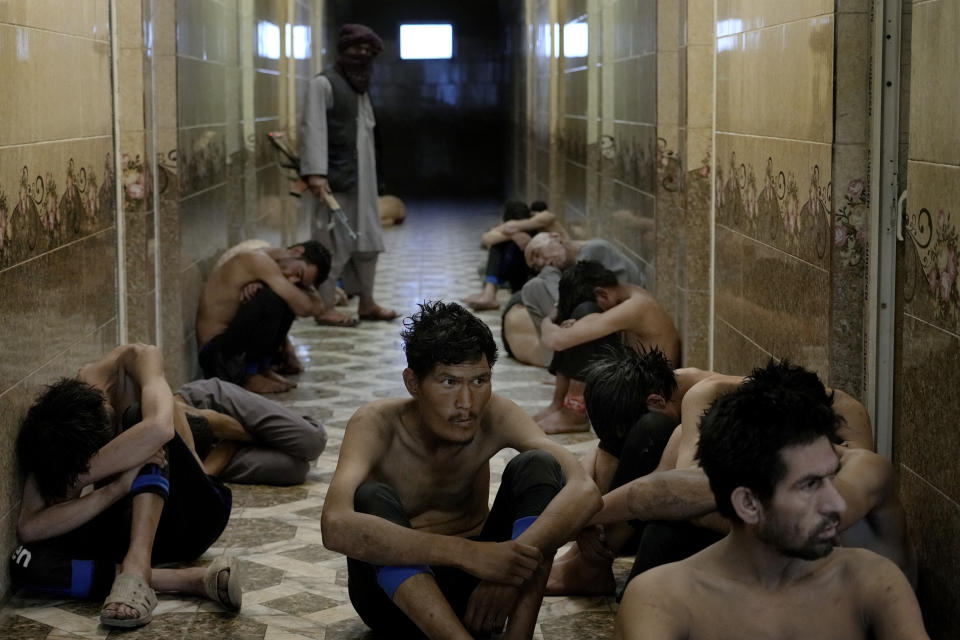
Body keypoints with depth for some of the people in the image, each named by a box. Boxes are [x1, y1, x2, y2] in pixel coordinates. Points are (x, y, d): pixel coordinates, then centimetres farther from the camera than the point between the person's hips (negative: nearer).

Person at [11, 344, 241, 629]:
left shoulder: (135, 363, -21)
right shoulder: (52, 429, -13)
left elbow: (159, 429, -42)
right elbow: (28, 528, -23)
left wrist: (78, 477, -31)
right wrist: (116, 488, -35)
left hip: (192, 513, -3)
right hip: (133, 523, 3)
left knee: (138, 415, -29)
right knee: (26, 563, -25)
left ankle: (136, 568, -38)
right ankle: (192, 580, -32)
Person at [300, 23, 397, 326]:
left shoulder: (360, 88, 20)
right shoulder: (323, 84, -7)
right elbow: (313, 129, -15)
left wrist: (371, 179, 14)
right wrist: (316, 173, -25)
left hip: (362, 180, 9)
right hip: (335, 179, -9)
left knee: (368, 241, 12)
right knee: (335, 244, -6)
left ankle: (366, 303, 23)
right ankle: (325, 308, 2)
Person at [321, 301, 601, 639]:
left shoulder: (495, 416, -15)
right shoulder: (377, 424, -22)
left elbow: (584, 491, -26)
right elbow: (336, 526, -42)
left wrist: (513, 564, -43)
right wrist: (467, 553, -48)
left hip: (476, 585, 2)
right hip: (395, 583, -2)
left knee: (537, 466, -20)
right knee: (371, 499, -32)